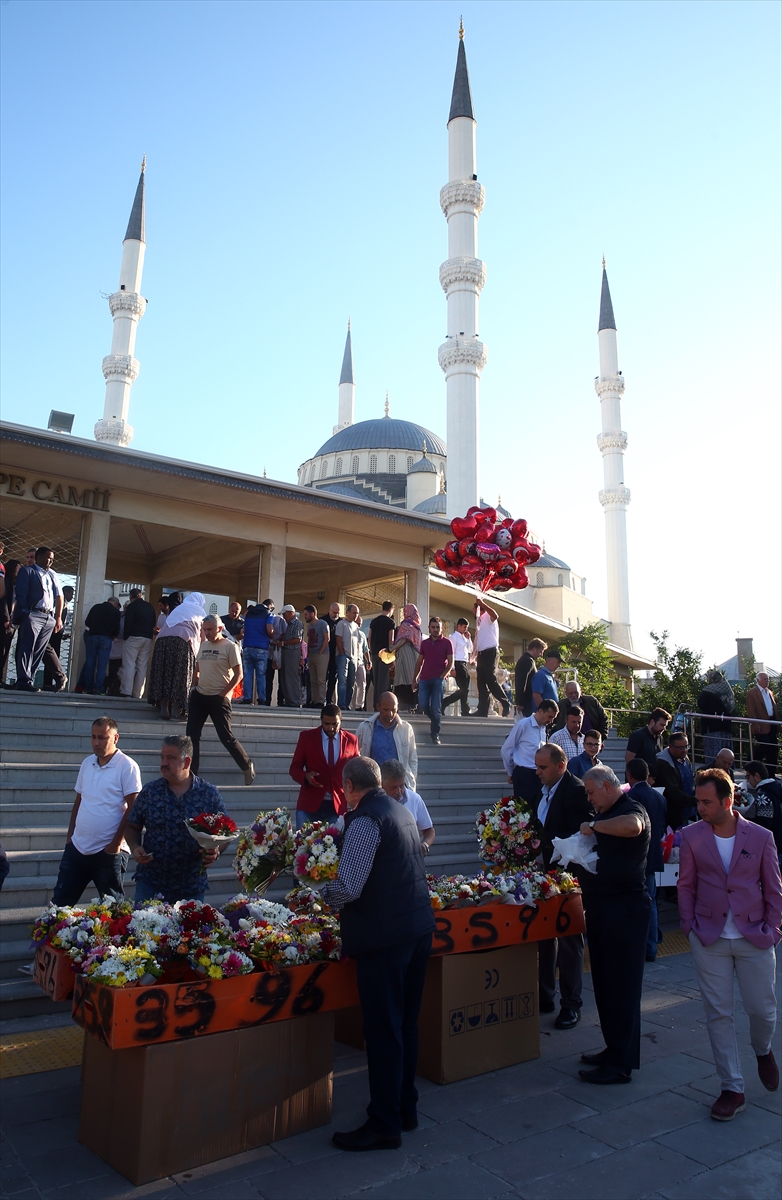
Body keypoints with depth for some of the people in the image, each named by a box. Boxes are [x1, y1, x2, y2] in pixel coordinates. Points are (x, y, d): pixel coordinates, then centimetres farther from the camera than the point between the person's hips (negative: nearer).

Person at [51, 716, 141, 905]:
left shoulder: (127, 766, -12)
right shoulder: (87, 763, 8)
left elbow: (133, 808, -14)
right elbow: (78, 801, 17)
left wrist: (116, 842, -15)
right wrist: (69, 835, 12)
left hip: (108, 852, -6)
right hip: (77, 847, 6)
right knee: (59, 903, 11)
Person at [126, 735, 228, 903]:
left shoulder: (209, 794, -4)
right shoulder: (149, 791, 0)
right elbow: (132, 826, 9)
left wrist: (215, 852, -17)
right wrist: (135, 848, -9)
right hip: (150, 883, 1)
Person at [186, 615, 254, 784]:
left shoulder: (230, 647, -9)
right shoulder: (203, 645, 11)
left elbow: (238, 675, -10)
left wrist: (223, 693, -13)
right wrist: (195, 688, 10)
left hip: (219, 699, -6)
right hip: (199, 696, 6)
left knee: (226, 737, -4)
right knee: (192, 735, 4)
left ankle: (247, 766, 16)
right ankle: (191, 772, 14)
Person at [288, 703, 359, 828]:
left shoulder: (351, 740, 3)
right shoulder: (306, 737, 1)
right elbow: (294, 768, 5)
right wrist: (305, 776, -16)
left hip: (338, 805, 0)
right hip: (309, 804, 0)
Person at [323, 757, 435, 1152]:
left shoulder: (365, 820, -16)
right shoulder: (402, 811, 10)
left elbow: (349, 887, -23)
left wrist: (326, 895, -2)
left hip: (384, 934, -9)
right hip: (419, 926, 9)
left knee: (383, 1029, 4)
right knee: (406, 1022, 19)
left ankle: (385, 1125, 15)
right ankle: (406, 1107, 33)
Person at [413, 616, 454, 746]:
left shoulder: (447, 642, 1)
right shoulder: (424, 643, 11)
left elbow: (450, 662, -2)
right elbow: (419, 661, 16)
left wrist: (442, 676, -12)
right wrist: (415, 678, 11)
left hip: (439, 680, -4)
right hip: (424, 679, 4)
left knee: (436, 708, -7)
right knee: (423, 705, -5)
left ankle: (435, 736, 3)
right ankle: (436, 721, 24)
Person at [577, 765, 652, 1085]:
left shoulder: (631, 809, -12)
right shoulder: (606, 815, 17)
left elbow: (632, 826, -38)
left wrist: (594, 826, -26)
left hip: (625, 906, -10)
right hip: (600, 906, 10)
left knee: (622, 984, -2)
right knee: (604, 982, 15)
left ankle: (622, 1063, 6)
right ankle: (614, 1048, 27)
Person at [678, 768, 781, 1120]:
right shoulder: (691, 836, -4)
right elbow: (686, 886, 4)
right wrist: (690, 926, -1)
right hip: (709, 939, 0)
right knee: (718, 1014, 3)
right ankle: (732, 1088, 18)